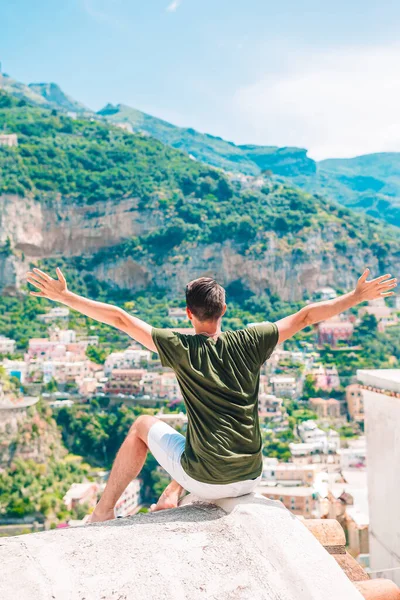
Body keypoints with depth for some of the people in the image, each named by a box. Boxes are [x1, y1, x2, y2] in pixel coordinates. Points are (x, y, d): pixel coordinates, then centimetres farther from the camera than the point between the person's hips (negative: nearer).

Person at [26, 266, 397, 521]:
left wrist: (64, 296, -1)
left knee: (143, 425, 21)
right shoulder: (249, 342, -4)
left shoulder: (180, 348, -10)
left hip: (206, 482, -3)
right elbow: (306, 316, 2)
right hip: (251, 480, 4)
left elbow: (120, 319, -9)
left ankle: (103, 513, 24)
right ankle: (172, 496, 30)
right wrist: (358, 296, 13)